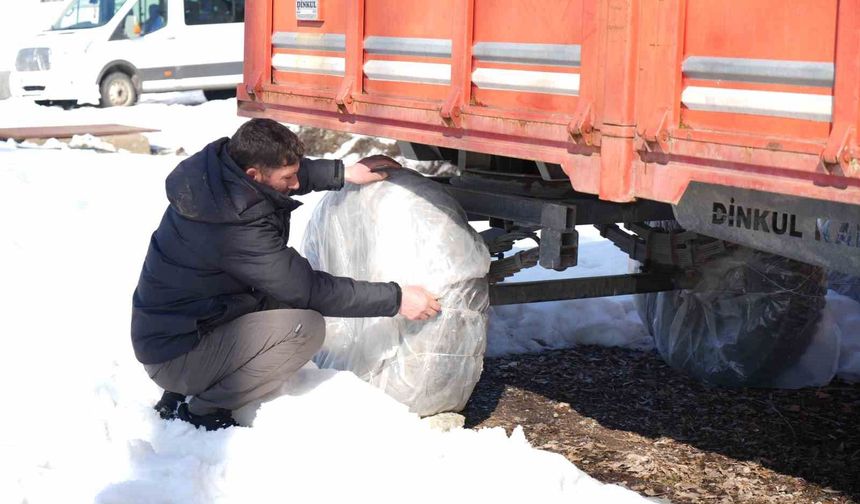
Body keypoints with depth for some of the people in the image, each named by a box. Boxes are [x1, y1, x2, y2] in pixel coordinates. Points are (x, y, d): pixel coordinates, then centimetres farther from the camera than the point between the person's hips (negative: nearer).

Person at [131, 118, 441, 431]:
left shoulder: (220, 165, -6)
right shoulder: (237, 228, -29)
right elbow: (308, 289, -21)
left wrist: (344, 173, 8)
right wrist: (395, 299, -15)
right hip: (175, 356, -10)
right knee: (306, 327, -20)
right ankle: (202, 411, -6)